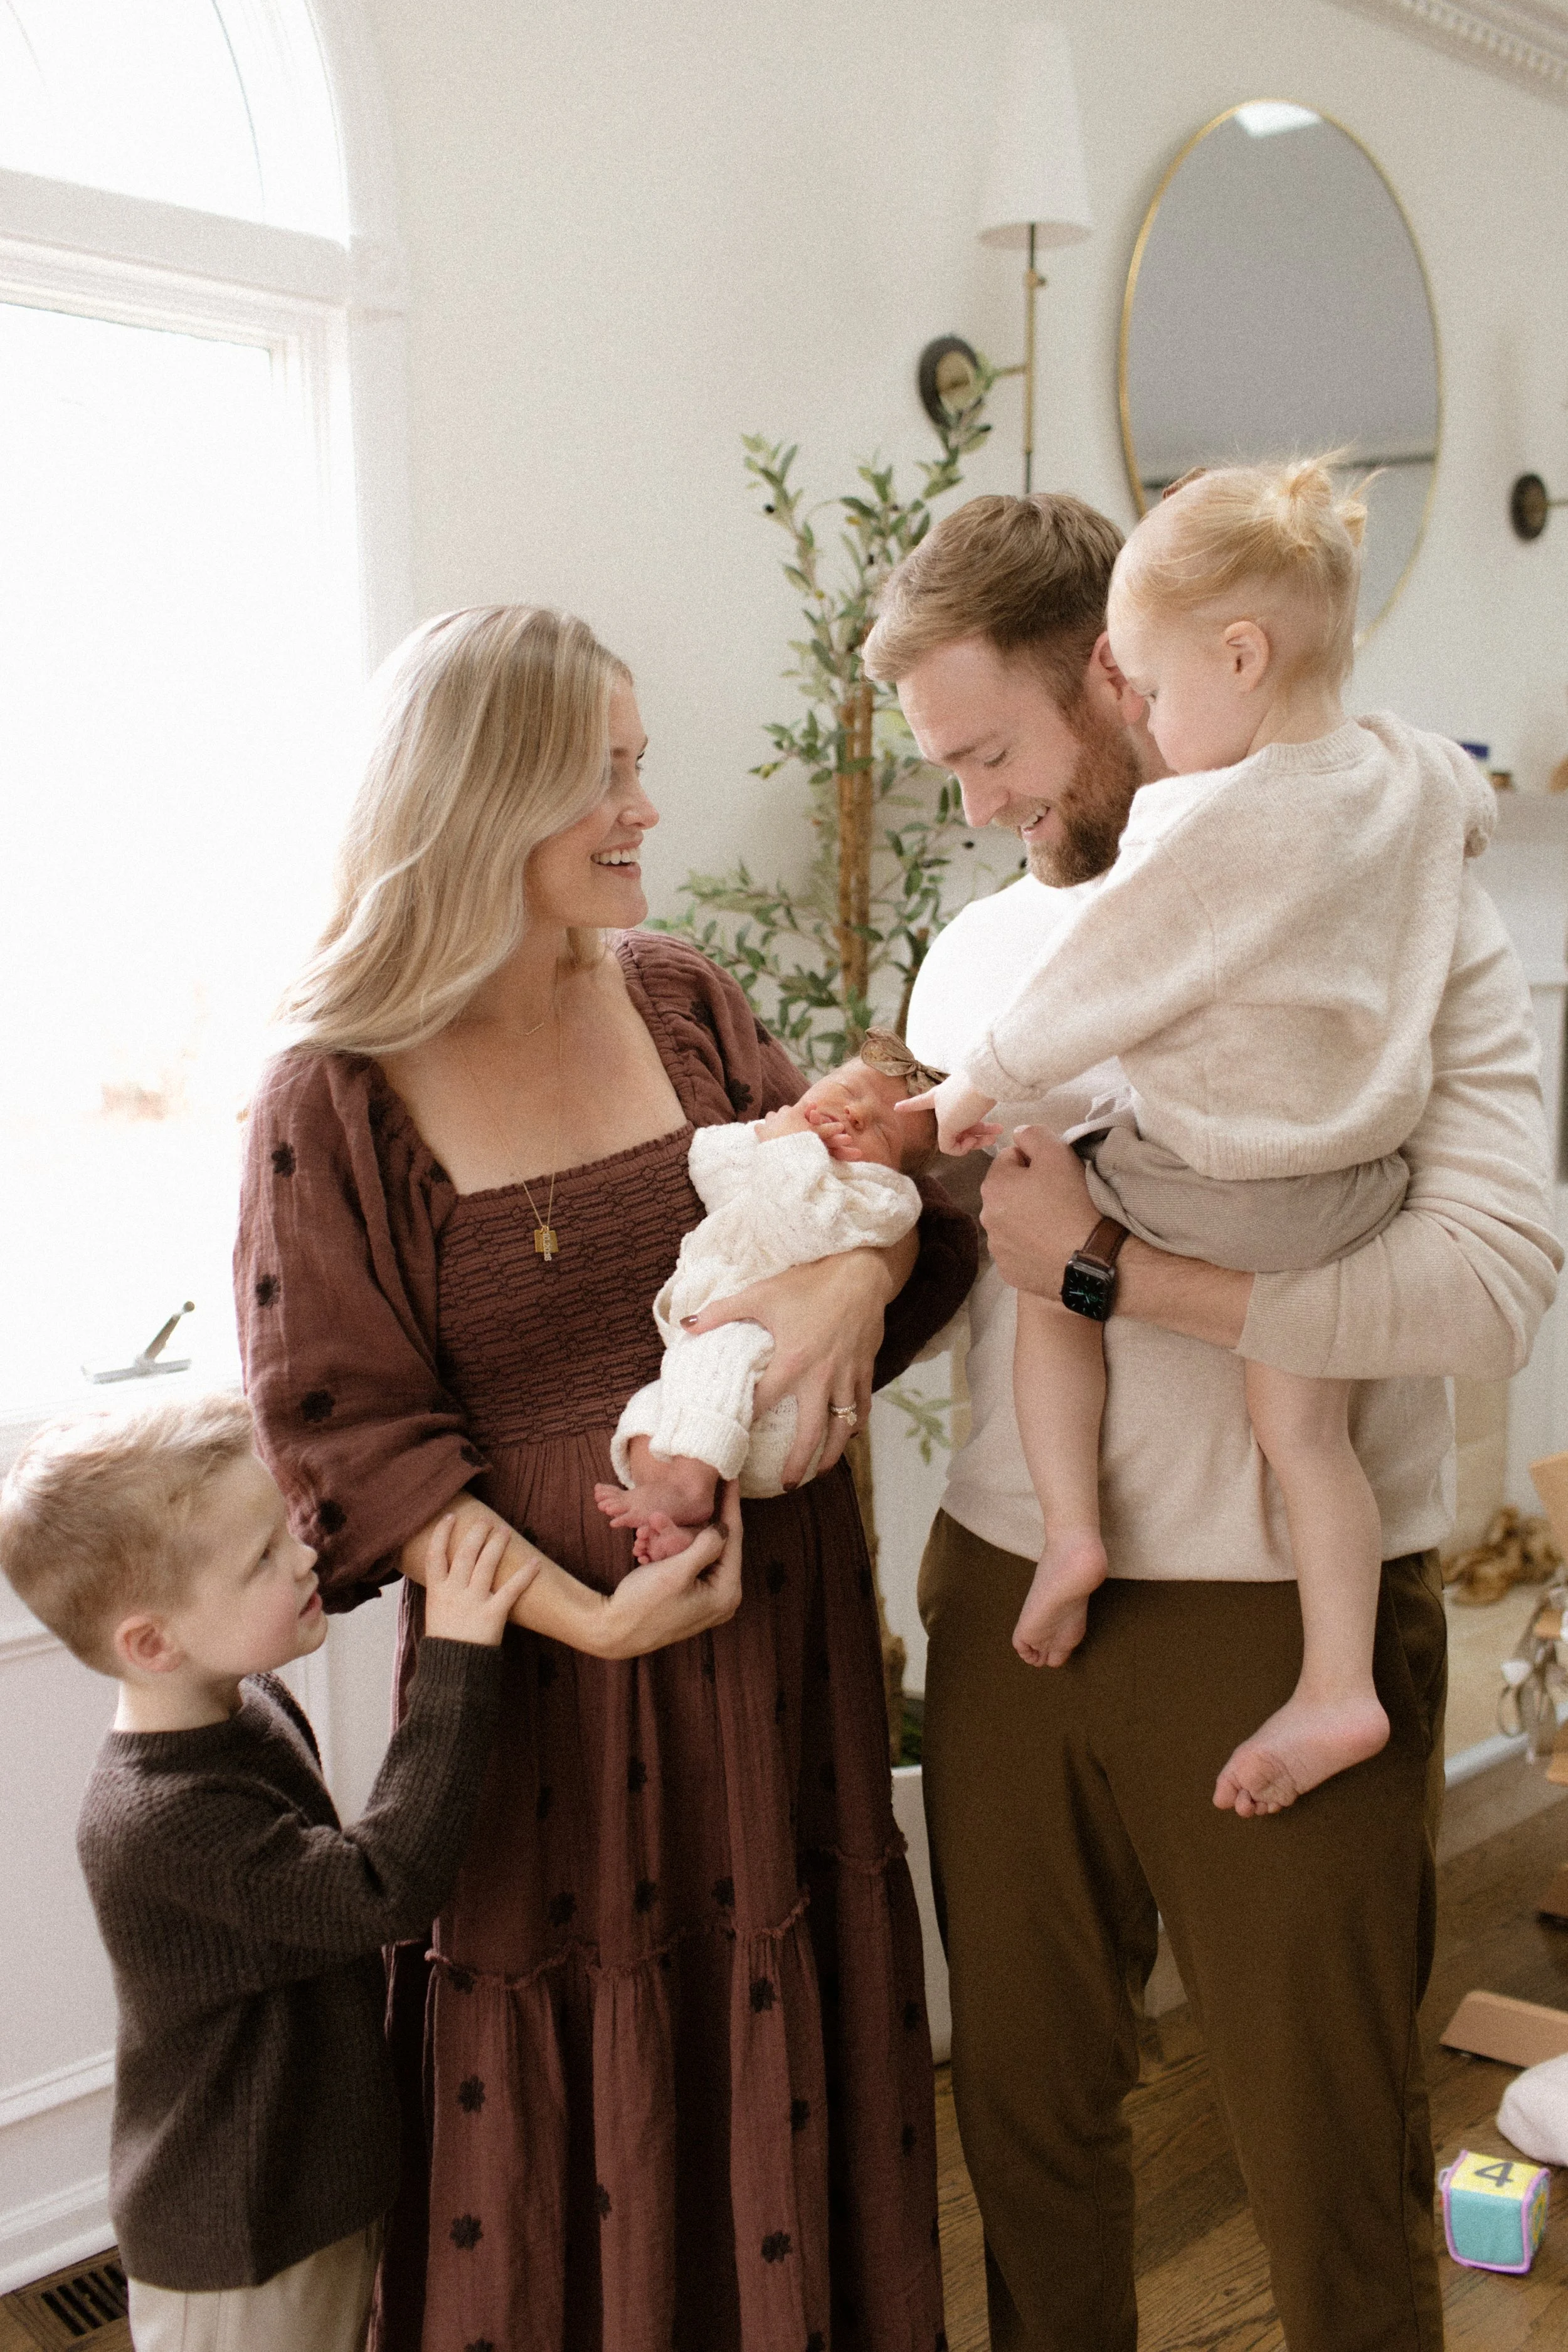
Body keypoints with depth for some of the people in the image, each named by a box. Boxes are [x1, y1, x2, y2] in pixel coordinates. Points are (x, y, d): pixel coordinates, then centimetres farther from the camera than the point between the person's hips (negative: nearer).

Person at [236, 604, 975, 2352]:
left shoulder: (682, 1005, 3)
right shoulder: (336, 1098, -10)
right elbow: (346, 1427, -11)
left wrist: (859, 1266, -17)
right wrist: (588, 1614, -19)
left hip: (776, 1631, 4)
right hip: (548, 1651, -4)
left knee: (783, 2069, 18)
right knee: (573, 2099, 12)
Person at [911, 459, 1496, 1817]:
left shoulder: (1209, 822, -21)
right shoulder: (1418, 775, 1)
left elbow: (1097, 983, -12)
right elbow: (1478, 819, 26)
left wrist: (977, 1086, 2)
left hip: (1207, 1180, -6)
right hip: (1349, 1182, 6)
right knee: (1306, 1426, 14)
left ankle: (1069, 1526, 11)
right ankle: (1337, 1687, 14)